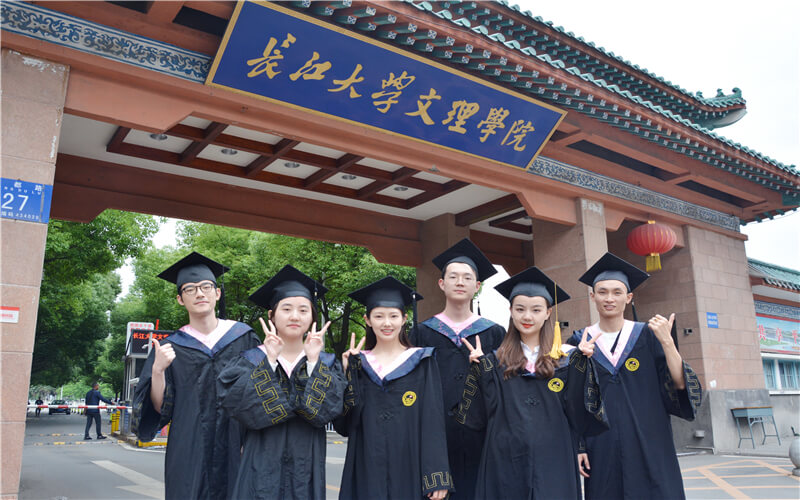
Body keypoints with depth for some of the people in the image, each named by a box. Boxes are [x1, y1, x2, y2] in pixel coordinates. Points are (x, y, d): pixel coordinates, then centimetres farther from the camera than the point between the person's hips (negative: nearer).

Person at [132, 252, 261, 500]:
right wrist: (158, 370, -16)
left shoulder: (242, 336, 2)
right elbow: (160, 408, 0)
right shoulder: (170, 347, 3)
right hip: (190, 456, 0)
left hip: (237, 450, 0)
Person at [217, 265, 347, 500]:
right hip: (261, 470, -1)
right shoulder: (250, 361, -1)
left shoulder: (326, 364, 2)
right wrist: (270, 360, -20)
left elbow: (325, 410, -14)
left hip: (306, 472, 1)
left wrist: (313, 361, -19)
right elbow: (247, 410, -16)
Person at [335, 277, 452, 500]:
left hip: (411, 472, -1)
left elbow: (434, 422, -3)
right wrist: (348, 372, -9)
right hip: (367, 472, 1)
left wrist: (437, 477, -11)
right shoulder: (357, 364, 6)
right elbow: (342, 425, -1)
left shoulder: (421, 363, 1)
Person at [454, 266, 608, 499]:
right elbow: (484, 413, -1)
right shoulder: (496, 360, 5)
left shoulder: (567, 357, 3)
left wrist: (582, 362, -12)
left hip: (553, 461, 0)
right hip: (505, 461, 1)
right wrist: (481, 365, -10)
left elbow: (580, 410, -4)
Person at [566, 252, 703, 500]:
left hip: (649, 449, 0)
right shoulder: (580, 342, 3)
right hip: (601, 451, 0)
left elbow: (681, 385, -6)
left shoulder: (647, 335, 2)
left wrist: (667, 342, -17)